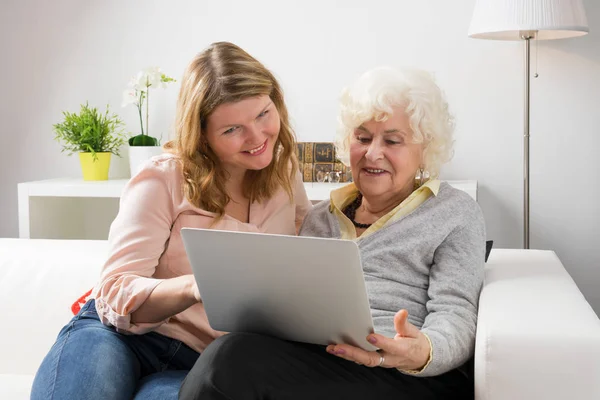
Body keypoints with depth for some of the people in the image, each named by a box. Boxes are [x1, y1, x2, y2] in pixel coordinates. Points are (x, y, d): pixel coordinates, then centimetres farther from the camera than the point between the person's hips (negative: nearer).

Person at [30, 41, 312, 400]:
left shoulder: (286, 180, 8)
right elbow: (116, 294, -13)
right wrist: (194, 287, -32)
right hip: (117, 335, -1)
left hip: (199, 366, 2)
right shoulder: (162, 182, -5)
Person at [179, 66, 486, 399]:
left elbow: (455, 313, -1)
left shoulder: (457, 213, 12)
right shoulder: (322, 217, 26)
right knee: (233, 354, -33)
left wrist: (424, 352, -25)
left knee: (237, 361, -29)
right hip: (309, 363, 4)